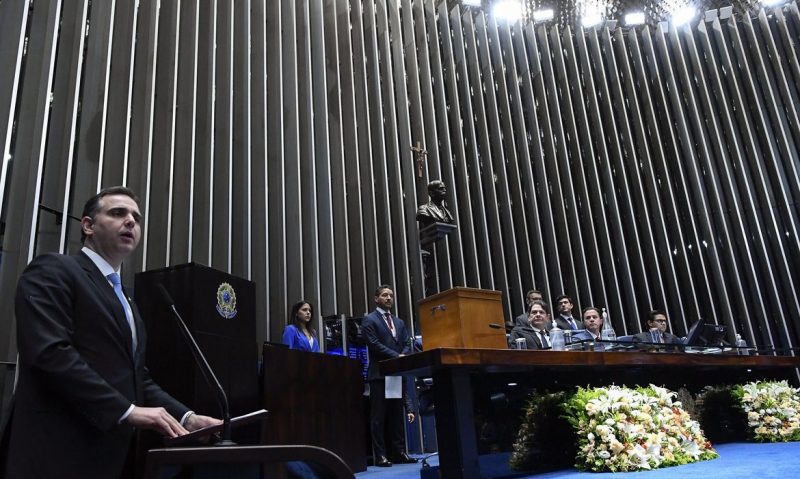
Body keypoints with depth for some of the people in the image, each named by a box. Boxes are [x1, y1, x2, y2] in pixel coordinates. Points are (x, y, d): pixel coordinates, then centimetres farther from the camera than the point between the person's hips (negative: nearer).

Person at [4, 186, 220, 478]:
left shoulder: (126, 303, 21)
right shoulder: (52, 272, -4)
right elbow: (51, 352, -19)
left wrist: (184, 417, 0)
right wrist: (127, 410, -22)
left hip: (114, 456, 8)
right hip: (59, 454, -8)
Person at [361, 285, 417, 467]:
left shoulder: (399, 322, 21)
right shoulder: (369, 320, 0)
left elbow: (407, 345, 13)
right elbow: (374, 345, -11)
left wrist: (403, 356, -8)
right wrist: (397, 356, -15)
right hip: (379, 373, -6)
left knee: (397, 415, 8)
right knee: (379, 416, -3)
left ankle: (399, 453, 12)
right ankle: (380, 456, -1)